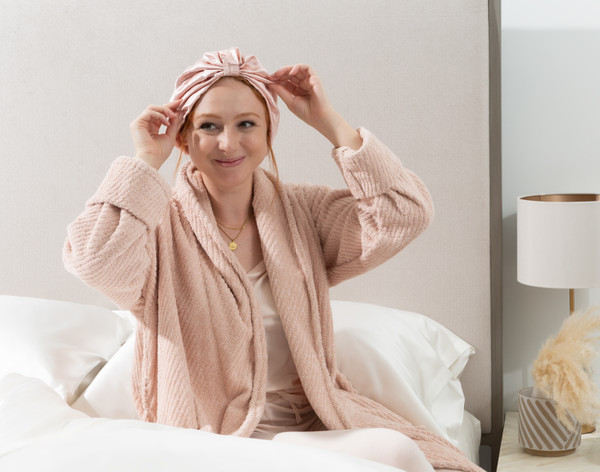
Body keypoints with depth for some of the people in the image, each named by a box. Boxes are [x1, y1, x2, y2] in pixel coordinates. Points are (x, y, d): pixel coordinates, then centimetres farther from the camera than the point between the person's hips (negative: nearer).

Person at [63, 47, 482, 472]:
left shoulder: (303, 214, 7)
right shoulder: (162, 228, -2)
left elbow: (405, 214, -7)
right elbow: (93, 258, -23)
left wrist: (327, 121, -4)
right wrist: (147, 160, -11)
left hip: (315, 428, 5)